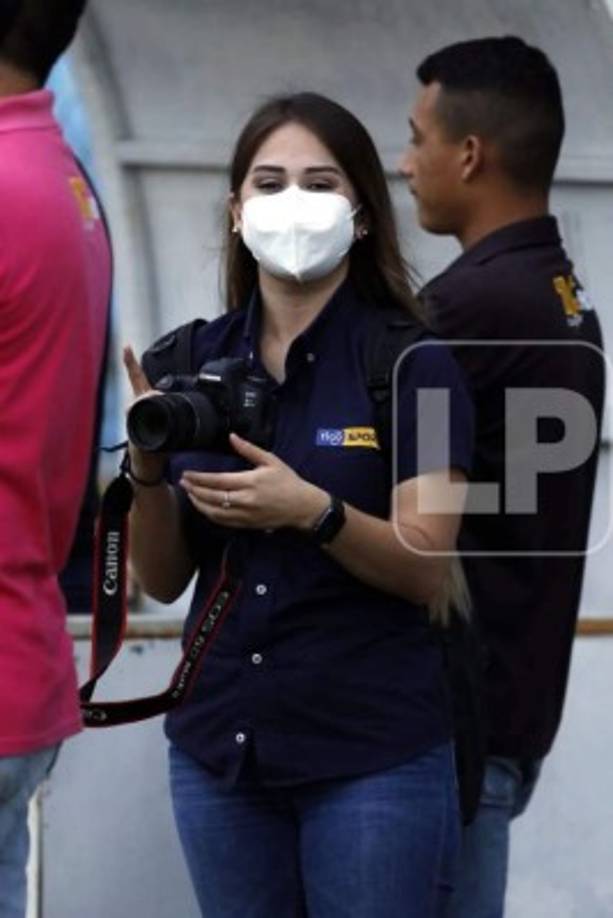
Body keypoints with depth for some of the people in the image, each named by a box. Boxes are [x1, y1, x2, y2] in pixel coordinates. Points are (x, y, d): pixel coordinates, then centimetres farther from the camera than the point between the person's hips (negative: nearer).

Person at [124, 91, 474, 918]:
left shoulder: (415, 365, -5)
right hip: (219, 744, 4)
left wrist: (314, 512, -26)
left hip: (376, 752, -4)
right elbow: (163, 580, 5)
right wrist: (148, 471, -13)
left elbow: (428, 569, -11)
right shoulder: (190, 364, 5)